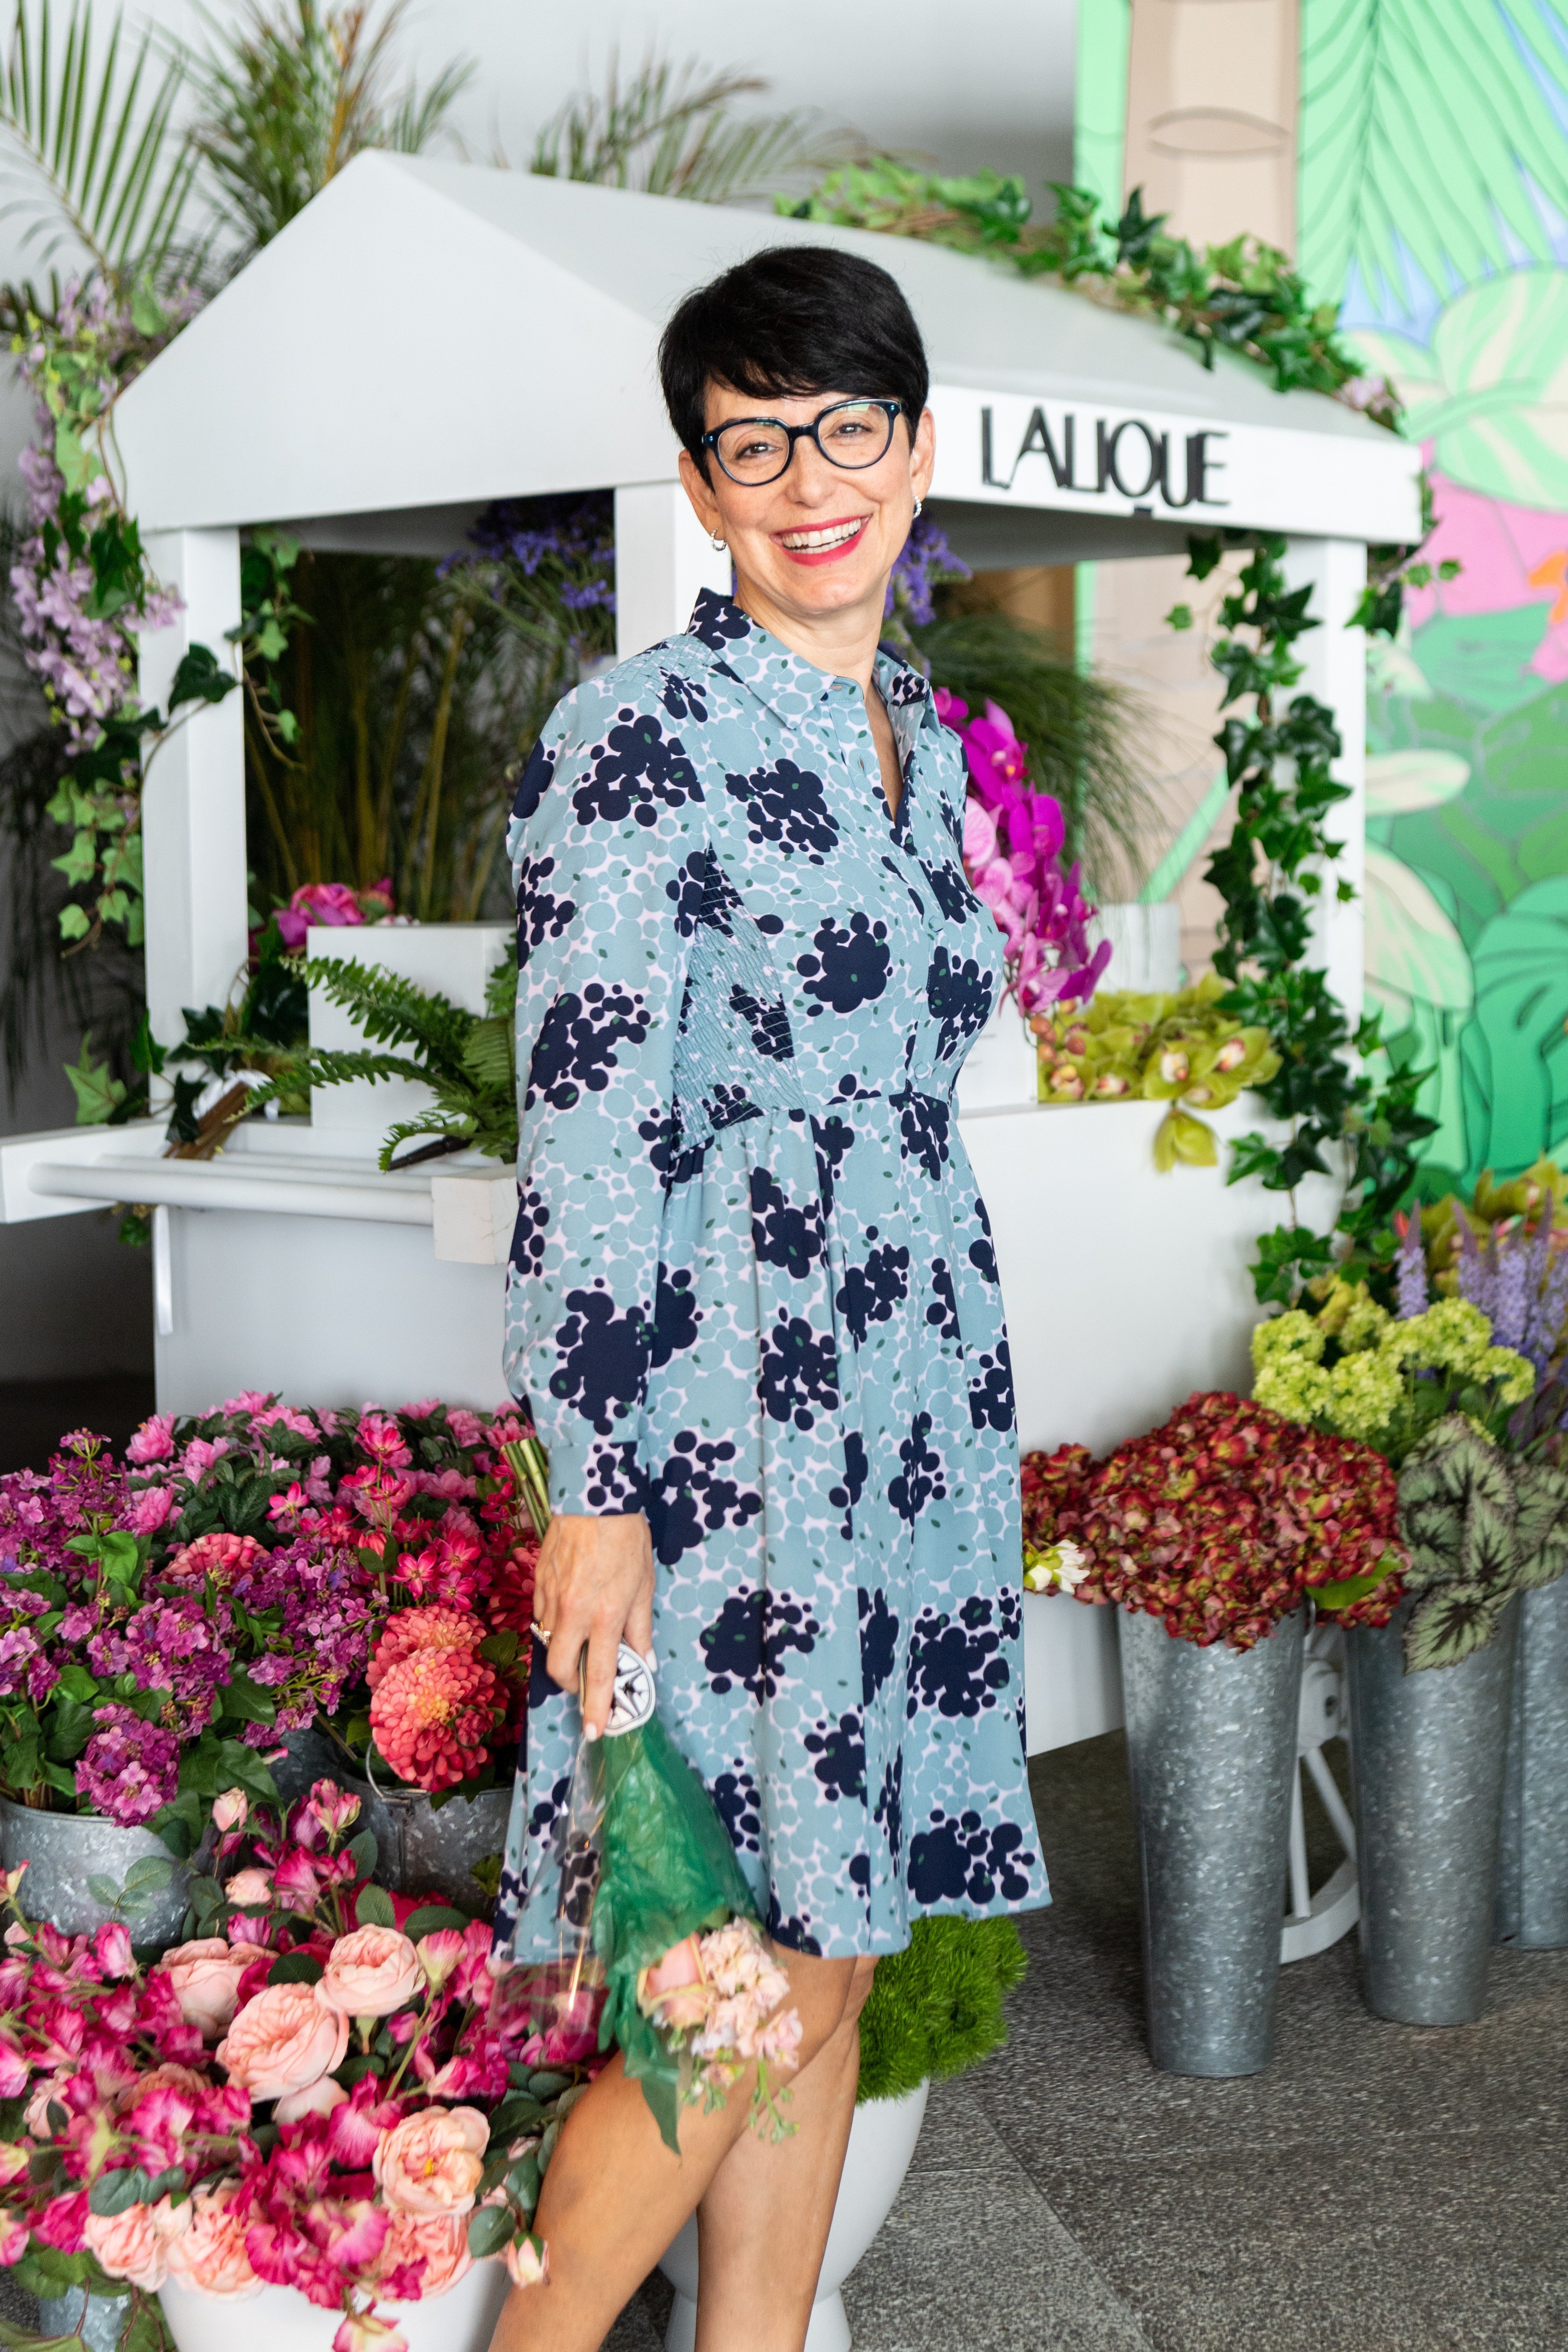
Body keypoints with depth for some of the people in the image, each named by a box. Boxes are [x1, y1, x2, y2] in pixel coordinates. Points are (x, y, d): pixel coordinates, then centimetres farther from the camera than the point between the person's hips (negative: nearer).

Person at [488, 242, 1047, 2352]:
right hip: (731, 1431, -7)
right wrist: (594, 1487, -18)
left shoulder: (918, 741, 14)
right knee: (772, 1981, -4)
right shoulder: (639, 739, -10)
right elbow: (588, 1138, -15)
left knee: (836, 1962, 12)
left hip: (917, 1418, 8)